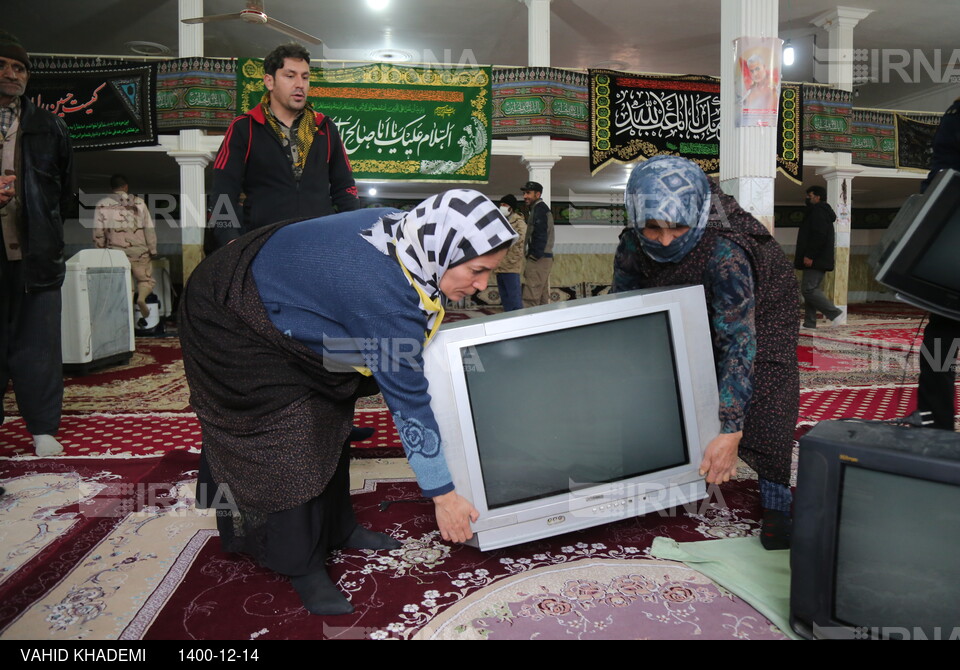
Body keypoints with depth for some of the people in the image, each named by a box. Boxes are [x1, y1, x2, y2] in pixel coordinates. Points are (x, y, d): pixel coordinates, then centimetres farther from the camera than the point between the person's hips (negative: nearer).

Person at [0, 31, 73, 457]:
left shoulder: (49, 127, 10)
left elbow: (65, 189, 15)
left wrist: (45, 231, 10)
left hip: (35, 253, 0)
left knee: (38, 342, 1)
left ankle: (43, 428, 7)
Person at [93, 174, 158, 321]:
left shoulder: (102, 205, 3)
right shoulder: (138, 203, 1)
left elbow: (98, 233, 2)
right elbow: (149, 229, 0)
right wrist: (153, 250, 6)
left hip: (115, 252, 1)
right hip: (139, 251, -1)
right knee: (146, 279, 11)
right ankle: (142, 297, -20)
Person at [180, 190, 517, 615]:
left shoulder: (402, 227, -15)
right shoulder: (386, 295, -38)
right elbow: (408, 400, -31)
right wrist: (443, 495, -21)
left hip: (279, 302, 9)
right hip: (231, 321, -9)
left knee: (329, 419, 12)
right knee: (290, 435, -9)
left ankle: (335, 529, 27)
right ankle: (300, 564, 8)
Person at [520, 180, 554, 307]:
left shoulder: (539, 208, -8)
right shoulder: (542, 208, 24)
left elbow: (540, 235, -18)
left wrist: (534, 255, -21)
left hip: (538, 259, -11)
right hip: (544, 258, 11)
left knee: (530, 299, -14)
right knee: (543, 298, 12)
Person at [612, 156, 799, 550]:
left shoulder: (725, 252, -43)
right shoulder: (632, 246, -28)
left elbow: (739, 339, -44)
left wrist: (730, 432, -48)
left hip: (762, 304, -5)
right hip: (692, 310, 5)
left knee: (763, 395, -21)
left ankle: (776, 499, -8)